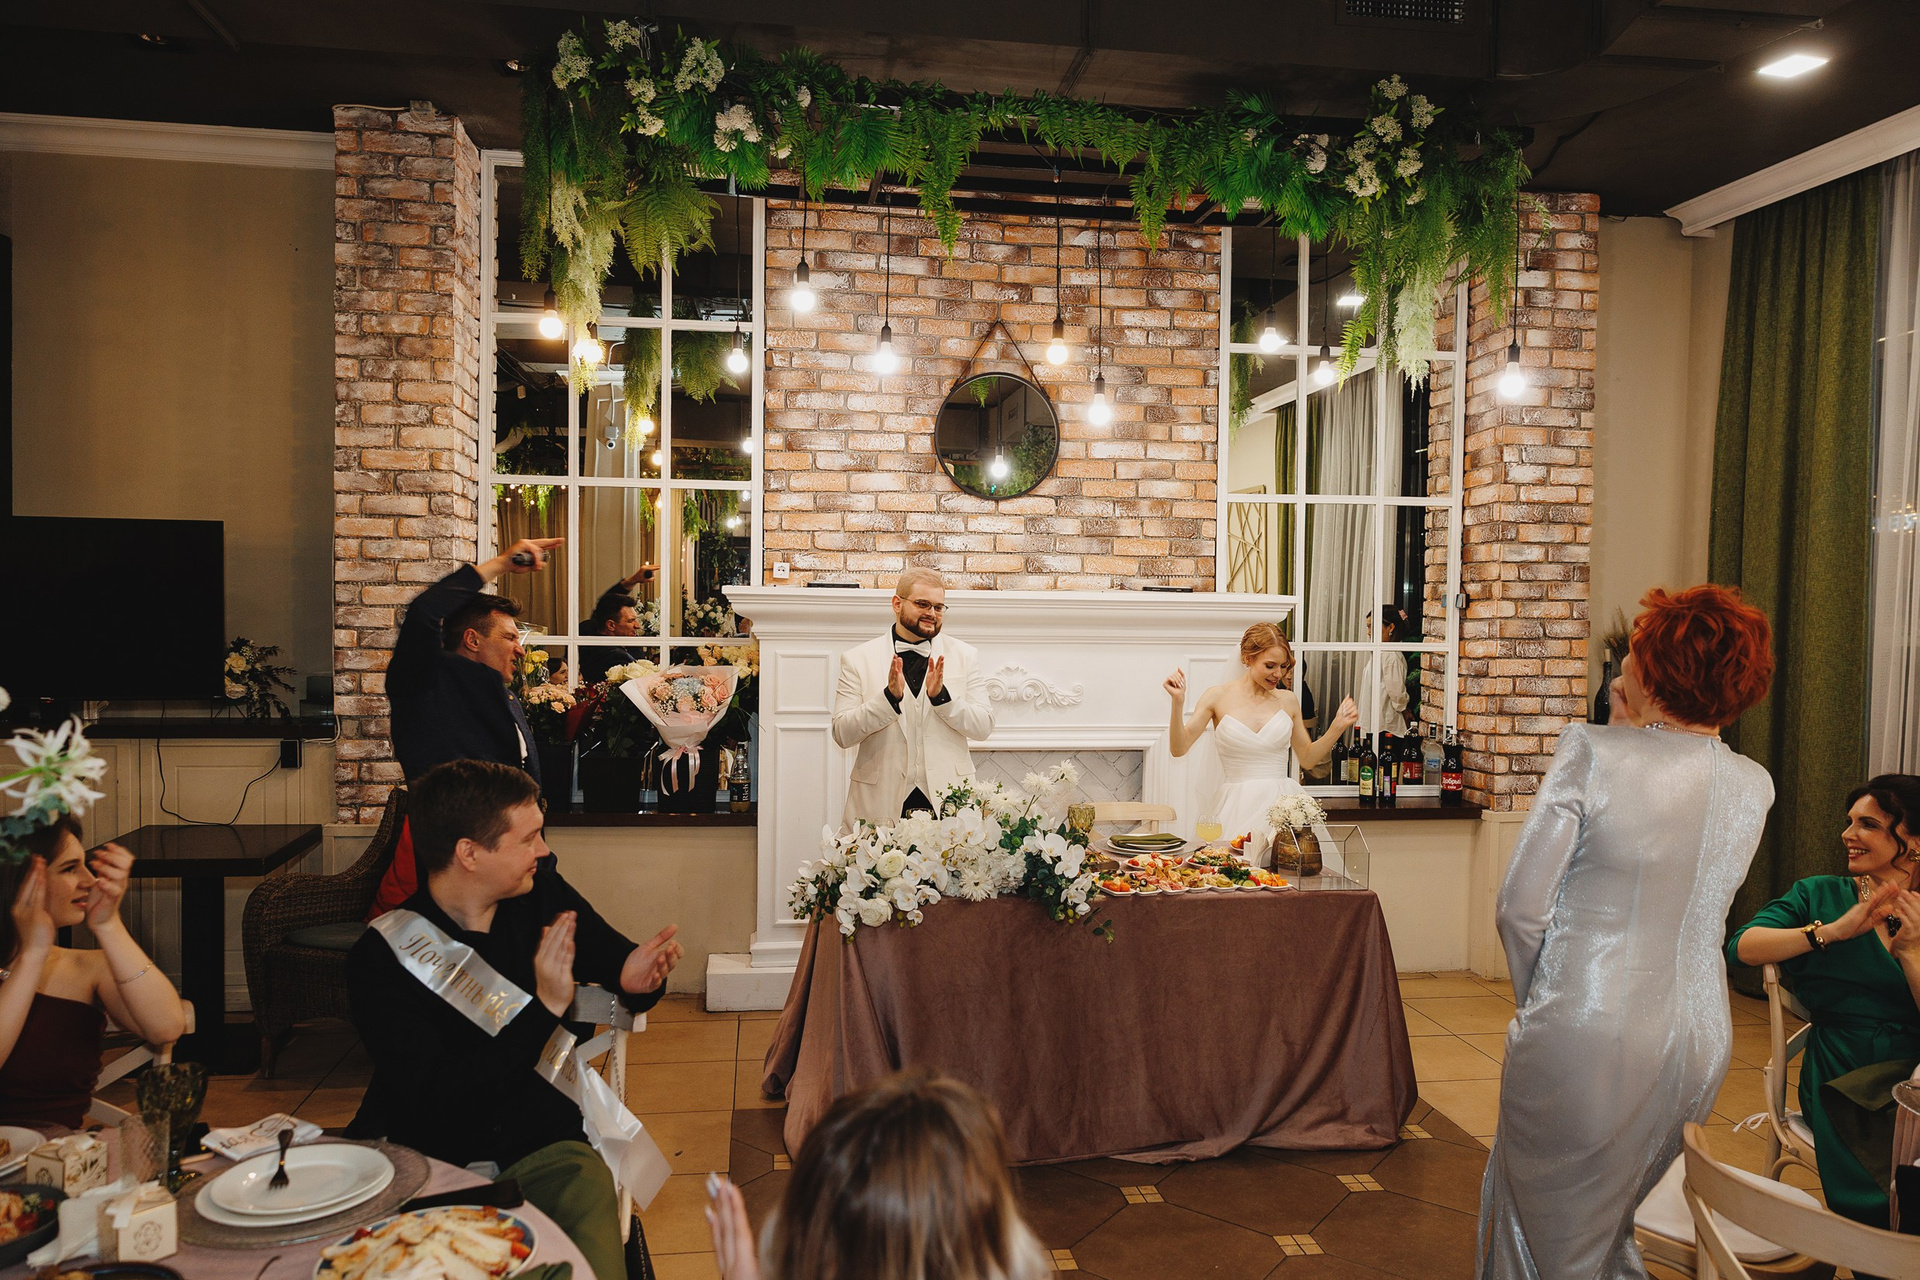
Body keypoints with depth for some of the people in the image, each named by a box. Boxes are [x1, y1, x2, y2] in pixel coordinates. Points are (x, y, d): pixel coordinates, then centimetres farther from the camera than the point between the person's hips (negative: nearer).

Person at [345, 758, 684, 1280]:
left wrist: (635, 979, -11)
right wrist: (545, 1007, -23)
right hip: (424, 1159, -1)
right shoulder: (380, 957, -10)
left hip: (544, 1146, 2)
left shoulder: (543, 894, 2)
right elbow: (435, 1104, -16)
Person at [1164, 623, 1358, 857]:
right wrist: (1178, 703, -14)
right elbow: (1179, 748, -2)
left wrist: (1338, 727, 7)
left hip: (1282, 802, 3)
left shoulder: (1288, 701, 11)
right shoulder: (1218, 697, 3)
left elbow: (1308, 759, 20)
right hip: (1236, 807, -2)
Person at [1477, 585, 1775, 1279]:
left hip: (1582, 1037, -5)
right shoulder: (1753, 786, -1)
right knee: (1609, 1221, 28)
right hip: (1696, 1040, 6)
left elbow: (1520, 906, -16)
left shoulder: (1592, 749, -16)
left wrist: (1535, 1002, 4)